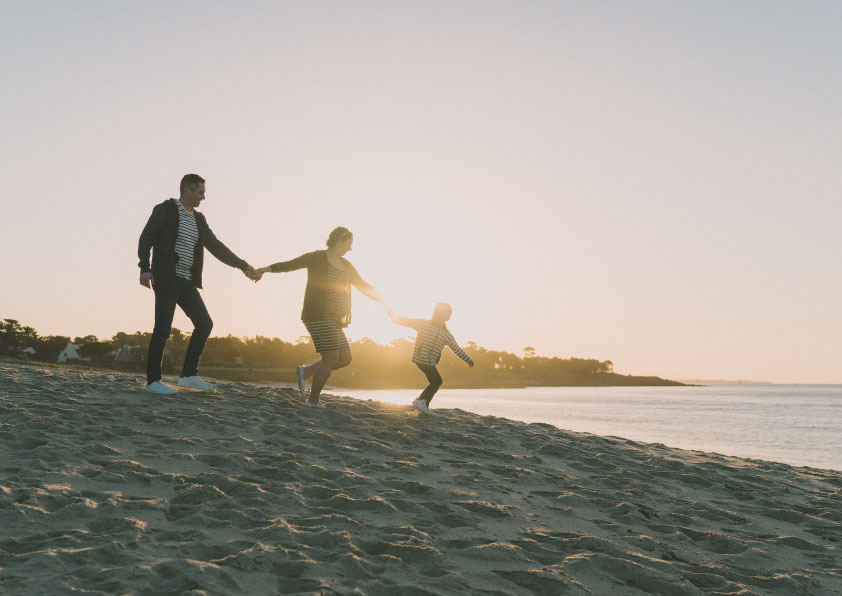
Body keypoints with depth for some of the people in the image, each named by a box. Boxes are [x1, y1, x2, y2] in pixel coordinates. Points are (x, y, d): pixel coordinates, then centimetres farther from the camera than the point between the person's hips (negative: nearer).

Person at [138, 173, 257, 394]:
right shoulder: (165, 209, -4)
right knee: (163, 328, -12)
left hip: (186, 281, 8)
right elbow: (146, 238, -9)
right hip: (166, 277, -8)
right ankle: (153, 381, -5)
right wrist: (145, 268, -22)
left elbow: (216, 247, 16)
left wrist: (243, 265, 10)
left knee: (204, 324, 4)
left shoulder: (198, 219, 16)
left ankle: (188, 374, 7)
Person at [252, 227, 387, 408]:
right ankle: (313, 400, 5)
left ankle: (306, 371, 19)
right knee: (331, 359, -9)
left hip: (332, 319, 8)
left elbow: (364, 286, 22)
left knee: (345, 358, 4)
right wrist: (266, 269, -27)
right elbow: (290, 265, -14)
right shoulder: (316, 258, -5)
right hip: (318, 316, -8)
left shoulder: (345, 265, 16)